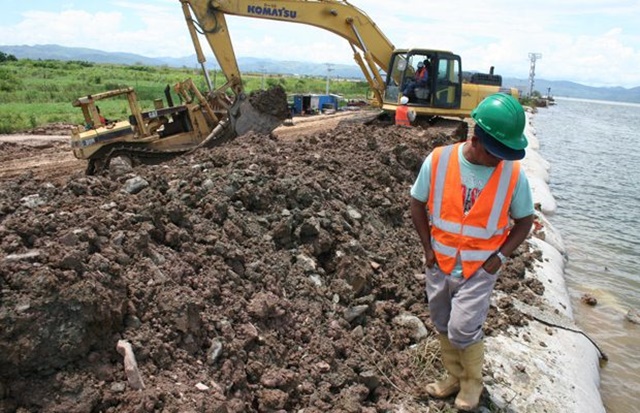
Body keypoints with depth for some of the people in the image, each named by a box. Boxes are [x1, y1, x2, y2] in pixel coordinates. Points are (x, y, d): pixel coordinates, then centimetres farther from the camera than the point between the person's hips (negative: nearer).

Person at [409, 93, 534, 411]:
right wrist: (428, 249, -4)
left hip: (481, 267, -2)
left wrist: (499, 258, -8)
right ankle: (455, 376, 41)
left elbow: (524, 220, 1)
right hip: (440, 263, 2)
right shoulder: (438, 160, -15)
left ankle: (473, 382, 24)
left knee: (462, 330, -7)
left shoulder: (513, 174, -14)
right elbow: (418, 204, -1)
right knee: (443, 326, 16)